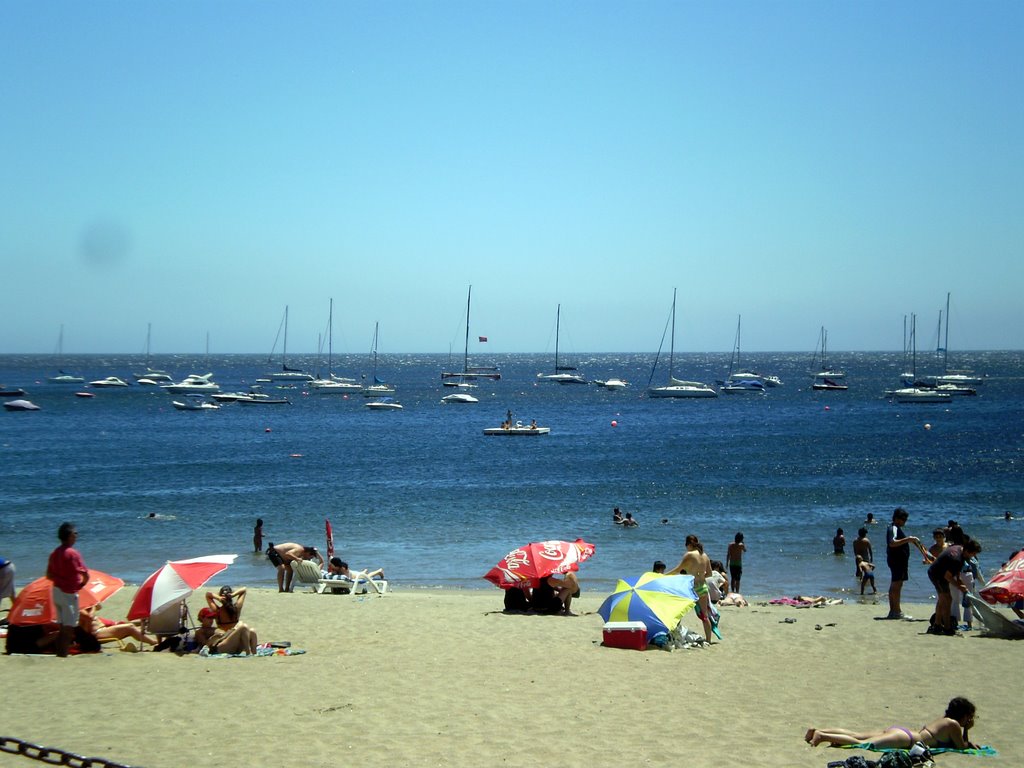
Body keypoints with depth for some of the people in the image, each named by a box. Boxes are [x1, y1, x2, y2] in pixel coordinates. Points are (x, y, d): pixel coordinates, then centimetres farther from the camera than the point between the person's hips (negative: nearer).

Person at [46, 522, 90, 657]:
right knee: (69, 628, -2)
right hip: (69, 593, -8)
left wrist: (61, 580, 7)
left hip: (57, 591, 8)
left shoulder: (54, 553, 7)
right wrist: (80, 585, 1)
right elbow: (85, 575, -16)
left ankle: (59, 653, 17)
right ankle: (63, 654, -4)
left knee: (62, 626, 15)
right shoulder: (72, 553, -16)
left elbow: (49, 575, 11)